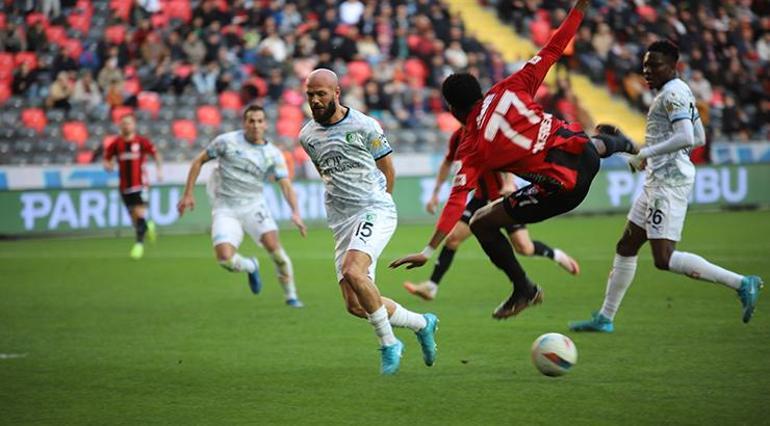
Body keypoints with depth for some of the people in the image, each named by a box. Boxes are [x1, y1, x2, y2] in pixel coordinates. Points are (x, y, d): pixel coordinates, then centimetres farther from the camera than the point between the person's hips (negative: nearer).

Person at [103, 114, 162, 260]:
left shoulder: (141, 141, -2)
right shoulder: (116, 143, 4)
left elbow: (155, 154, 7)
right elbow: (106, 158, 13)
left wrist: (159, 169, -5)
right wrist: (107, 165, -9)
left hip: (140, 184, -3)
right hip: (125, 186, 3)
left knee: (140, 213, -15)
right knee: (134, 217, 7)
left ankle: (139, 244, -9)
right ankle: (148, 227, 38)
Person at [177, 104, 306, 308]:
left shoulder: (273, 154, -2)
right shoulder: (227, 141, -5)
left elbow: (286, 185, -9)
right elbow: (199, 161, 5)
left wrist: (295, 212, -27)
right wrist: (188, 194, 0)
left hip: (253, 205, 1)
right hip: (225, 209, -1)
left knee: (273, 245, -22)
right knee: (225, 258, -19)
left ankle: (290, 295, -4)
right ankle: (250, 266, 19)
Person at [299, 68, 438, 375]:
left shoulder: (364, 126, -6)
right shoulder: (307, 136, 9)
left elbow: (388, 171, 6)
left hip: (375, 210, -6)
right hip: (342, 222, 6)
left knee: (353, 271, -31)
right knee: (355, 306, -2)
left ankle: (388, 344, -15)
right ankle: (421, 324, 20)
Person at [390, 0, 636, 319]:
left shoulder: (472, 148, -6)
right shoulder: (509, 89, 2)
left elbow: (457, 199, -15)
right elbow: (552, 49, 2)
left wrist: (429, 250, -17)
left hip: (562, 187, -6)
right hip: (583, 151, 6)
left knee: (481, 223, 5)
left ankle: (524, 290, 15)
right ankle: (623, 144, 81)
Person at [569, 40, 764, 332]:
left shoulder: (672, 93, -13)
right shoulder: (679, 92, 17)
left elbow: (686, 137, -25)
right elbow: (699, 138, 23)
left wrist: (646, 153, -18)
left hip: (668, 181, -11)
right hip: (658, 180, 11)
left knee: (664, 259, -16)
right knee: (626, 247, 15)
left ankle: (742, 283, -16)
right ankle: (605, 318, 22)